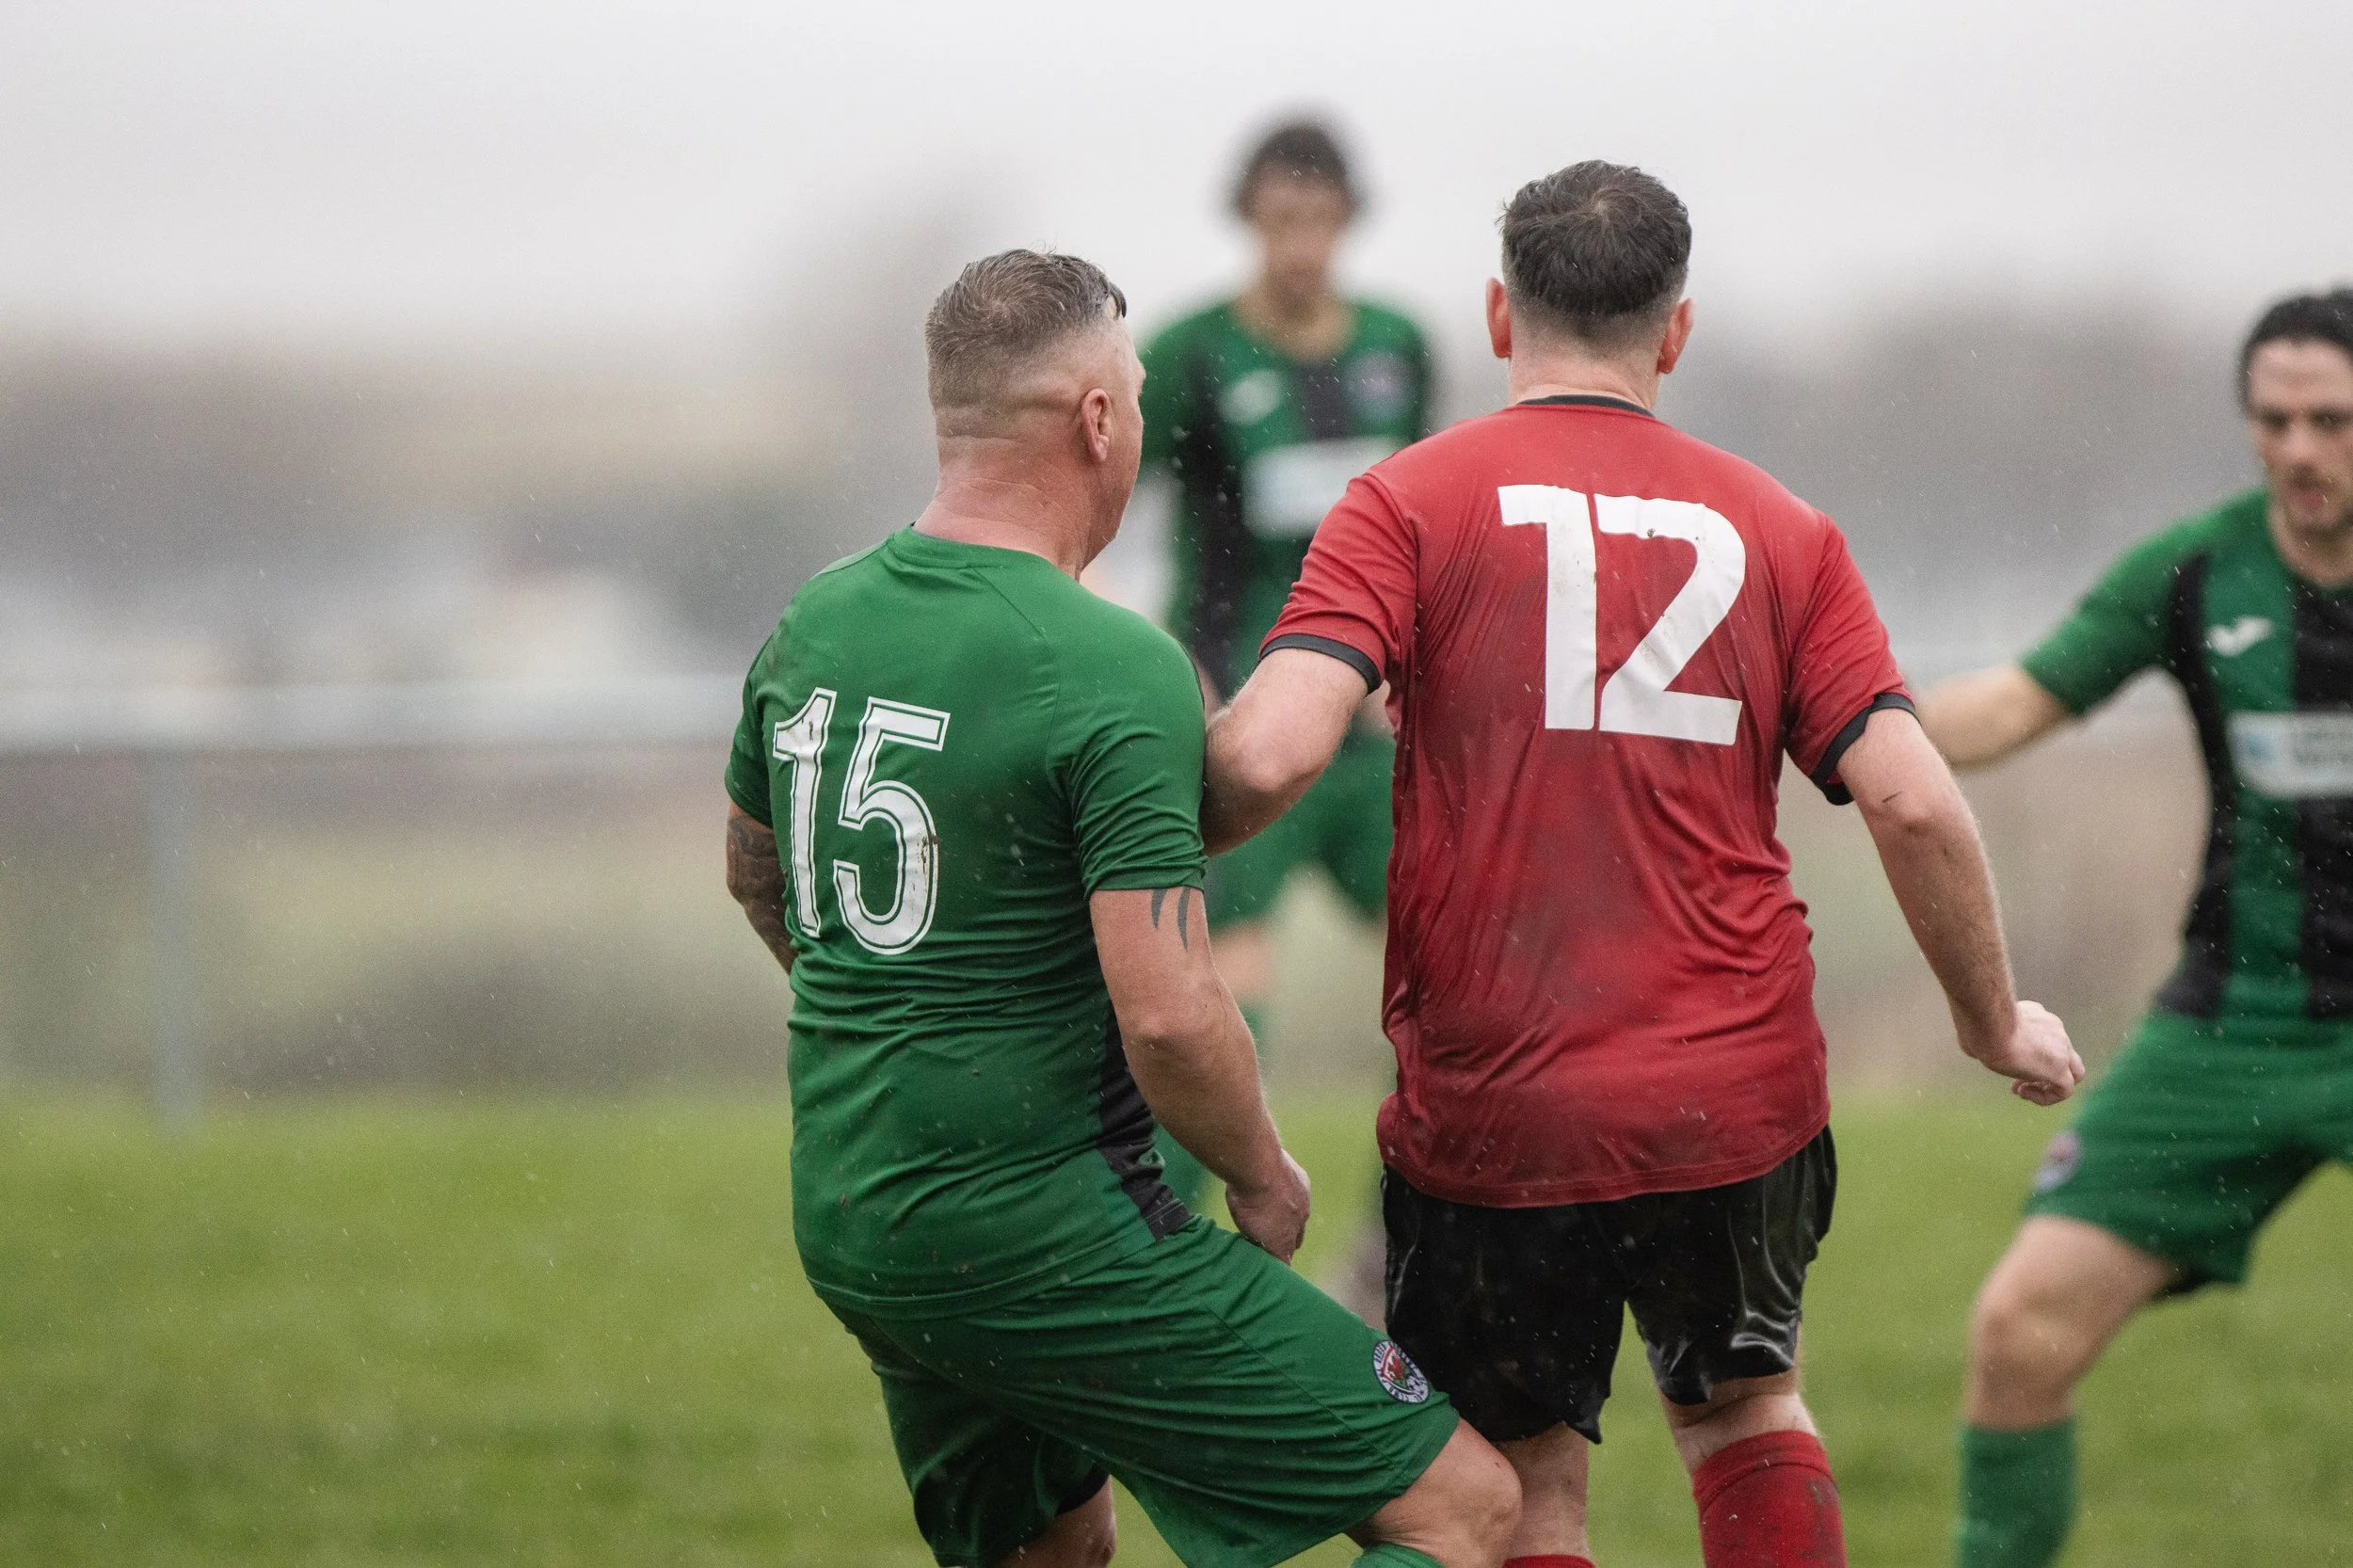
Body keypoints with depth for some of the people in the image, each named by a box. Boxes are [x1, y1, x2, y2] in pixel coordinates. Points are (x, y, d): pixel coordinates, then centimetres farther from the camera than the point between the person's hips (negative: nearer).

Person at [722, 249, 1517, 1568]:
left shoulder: (816, 621, 6)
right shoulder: (1114, 669, -18)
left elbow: (757, 875, 24)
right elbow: (1169, 1017, -24)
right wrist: (1262, 1173, -5)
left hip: (843, 1228, 8)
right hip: (1040, 1236, -8)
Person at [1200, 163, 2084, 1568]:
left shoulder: (1411, 502, -2)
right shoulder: (1778, 530, 6)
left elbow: (1269, 756, -16)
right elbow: (1915, 805, -1)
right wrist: (1997, 1021, 14)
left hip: (1489, 1118, -2)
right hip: (1739, 1104, 2)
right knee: (1746, 1402, 25)